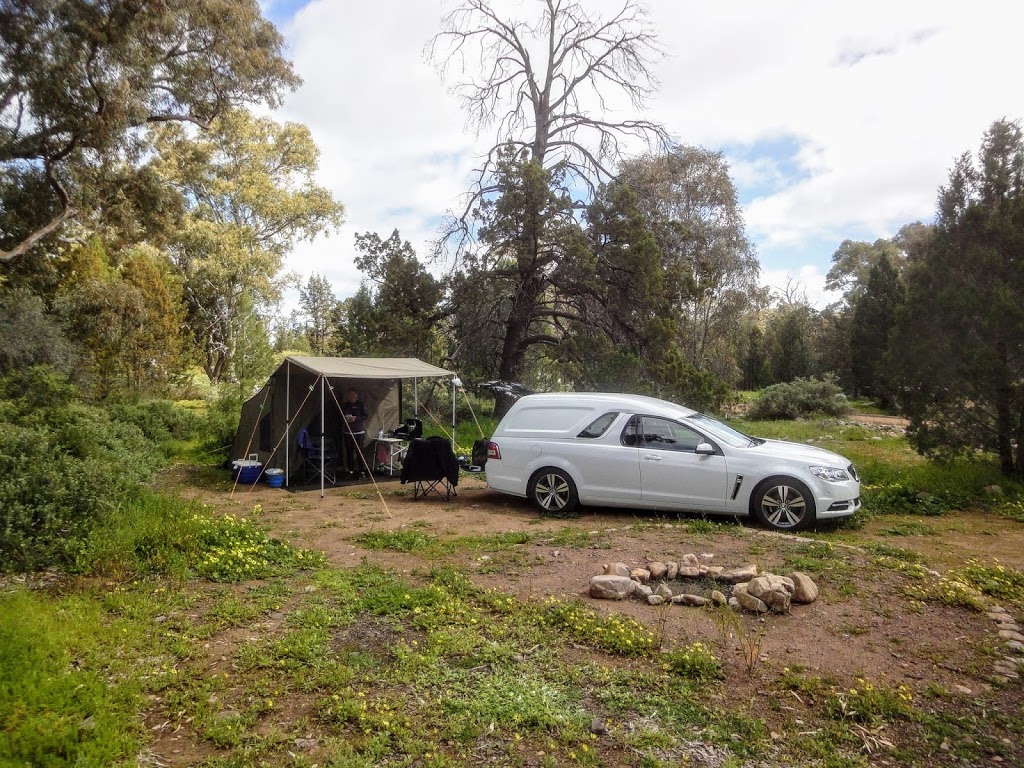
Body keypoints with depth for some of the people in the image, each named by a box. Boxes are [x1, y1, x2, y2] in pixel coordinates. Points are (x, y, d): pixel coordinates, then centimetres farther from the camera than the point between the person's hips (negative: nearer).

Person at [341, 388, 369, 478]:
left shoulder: (360, 404, 1)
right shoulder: (345, 405, 10)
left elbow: (366, 416, -2)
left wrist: (356, 418, -16)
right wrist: (345, 419, -5)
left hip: (358, 431, -3)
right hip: (347, 431, 4)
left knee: (359, 451, -8)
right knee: (349, 451, 4)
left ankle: (362, 471, -5)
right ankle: (350, 471, 13)